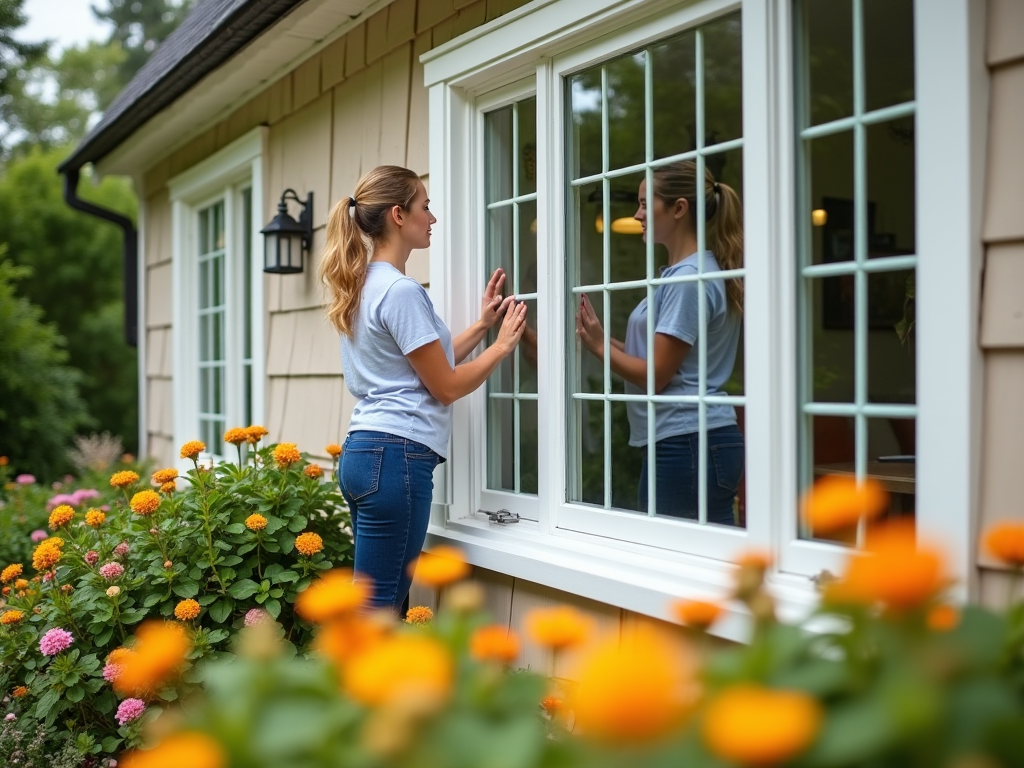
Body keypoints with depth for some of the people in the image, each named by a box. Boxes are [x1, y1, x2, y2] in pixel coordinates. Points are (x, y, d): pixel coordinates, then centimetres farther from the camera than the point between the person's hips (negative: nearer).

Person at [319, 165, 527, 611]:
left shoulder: (366, 285, 16)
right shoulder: (401, 291, -14)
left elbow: (430, 363, 22)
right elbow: (446, 386, -10)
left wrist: (482, 324, 20)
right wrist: (503, 344, 3)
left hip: (365, 452, 10)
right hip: (395, 457, -10)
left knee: (385, 600, 13)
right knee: (377, 606, -4)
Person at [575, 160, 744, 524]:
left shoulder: (690, 277, -14)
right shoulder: (679, 274, 17)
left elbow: (656, 374, -16)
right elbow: (654, 357, 14)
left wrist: (599, 346, -3)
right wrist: (601, 335, 4)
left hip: (689, 445, -10)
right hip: (682, 442, 10)